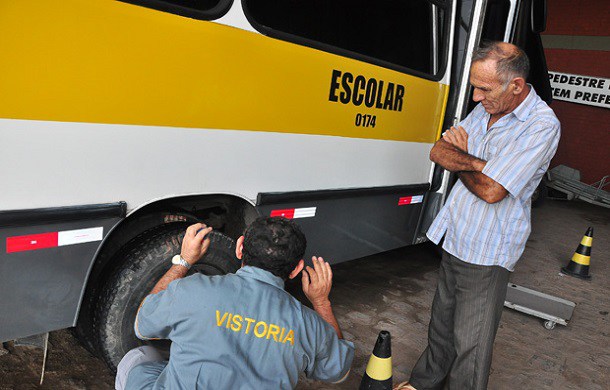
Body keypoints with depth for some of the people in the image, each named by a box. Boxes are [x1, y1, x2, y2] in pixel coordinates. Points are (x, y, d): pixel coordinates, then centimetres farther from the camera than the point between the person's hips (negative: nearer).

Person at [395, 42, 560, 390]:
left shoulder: (542, 126, -19)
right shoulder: (485, 110, 5)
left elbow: (491, 191, -25)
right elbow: (438, 152, 2)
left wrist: (460, 160, -6)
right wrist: (476, 163, -17)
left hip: (487, 255, -7)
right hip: (455, 242, 7)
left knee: (470, 343, 4)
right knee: (442, 323, 22)